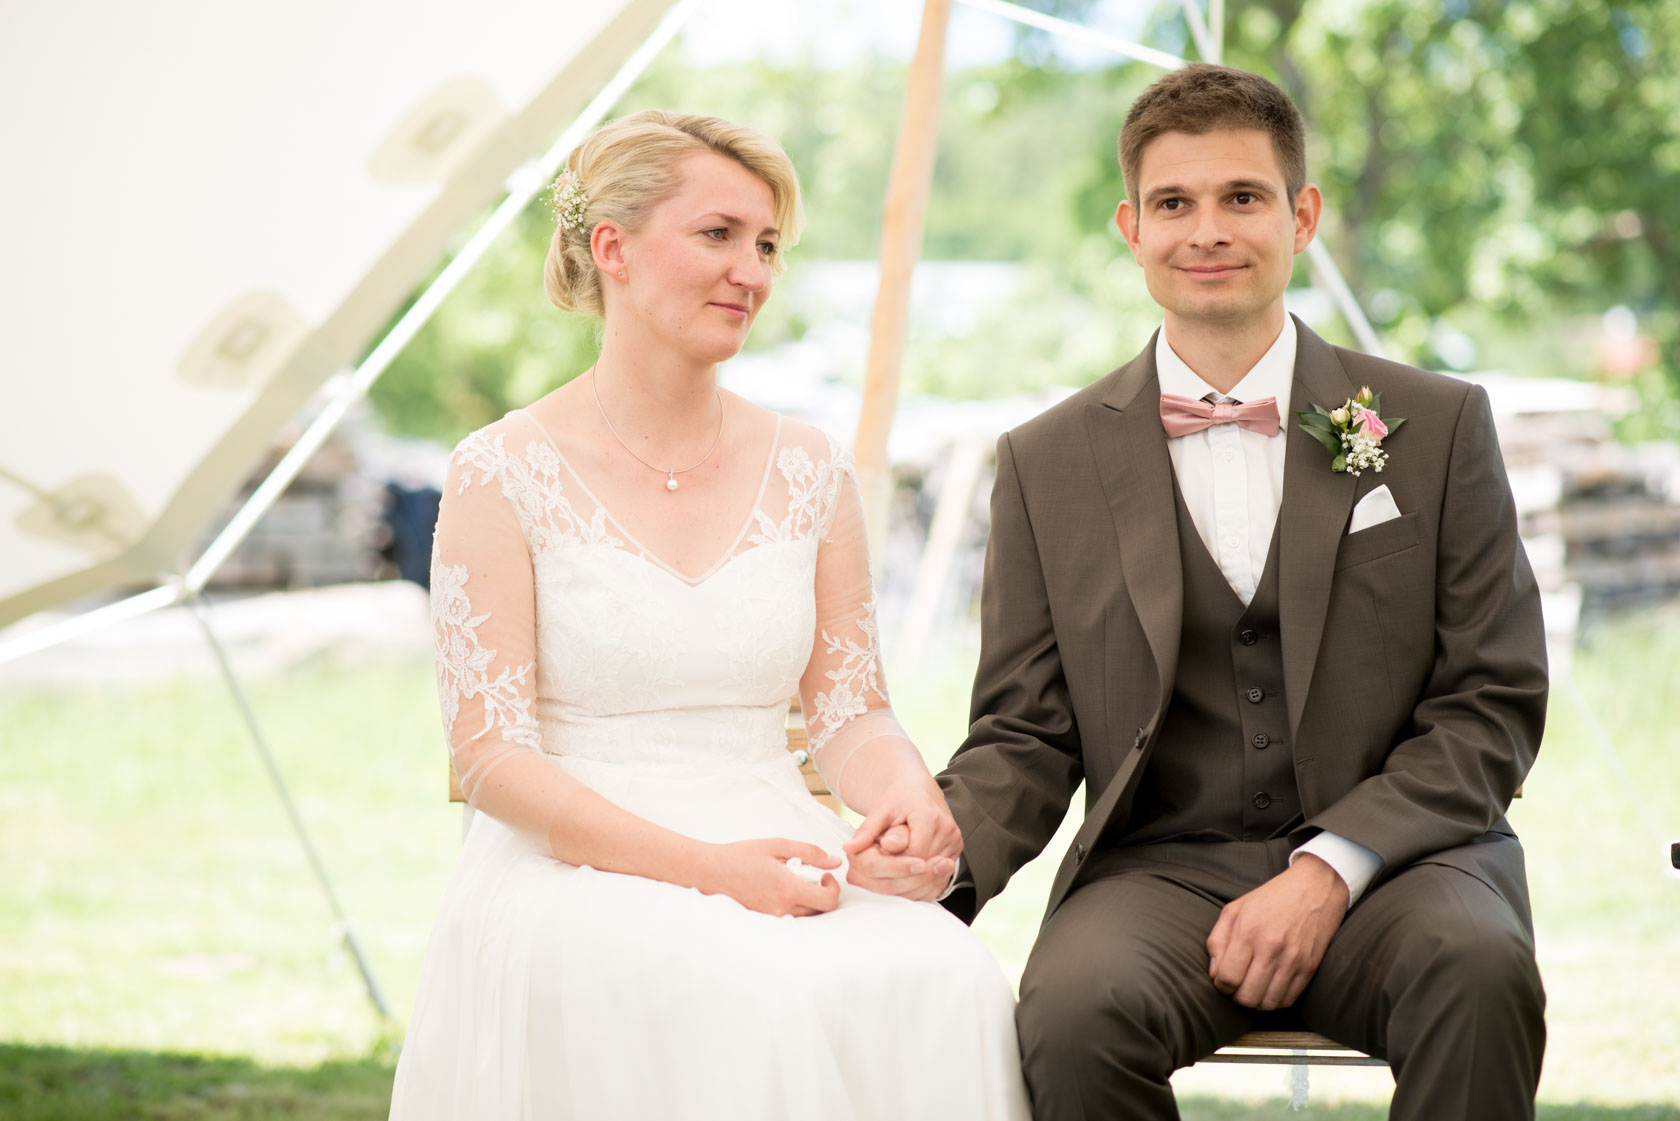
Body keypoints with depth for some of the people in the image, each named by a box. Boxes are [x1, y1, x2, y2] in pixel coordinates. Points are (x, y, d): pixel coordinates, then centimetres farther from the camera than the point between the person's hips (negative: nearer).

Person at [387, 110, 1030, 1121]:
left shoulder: (808, 471, 11)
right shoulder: (505, 475, -2)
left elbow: (851, 710, 13)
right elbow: (493, 756, -6)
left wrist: (905, 794, -13)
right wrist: (705, 865, -19)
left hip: (779, 861, 4)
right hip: (579, 871, -4)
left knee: (949, 984, -28)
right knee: (737, 999, -36)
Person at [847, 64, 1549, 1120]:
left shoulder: (1439, 426, 7)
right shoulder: (1047, 463, 10)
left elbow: (1492, 705, 3)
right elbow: (1028, 734, 9)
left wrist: (1329, 869, -12)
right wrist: (950, 841, -15)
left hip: (1394, 856, 0)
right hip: (1158, 867, 0)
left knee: (1477, 973, -35)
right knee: (1077, 1007, -34)